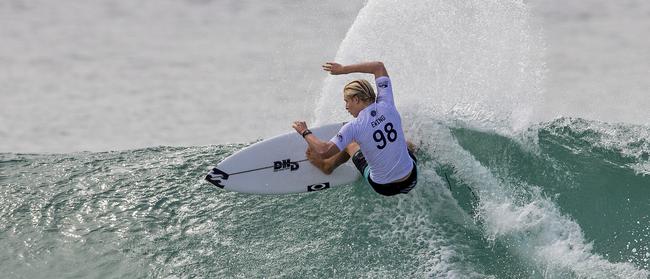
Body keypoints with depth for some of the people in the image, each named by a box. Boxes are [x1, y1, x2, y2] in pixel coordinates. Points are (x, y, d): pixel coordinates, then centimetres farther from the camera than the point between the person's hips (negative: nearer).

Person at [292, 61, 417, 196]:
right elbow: (379, 67, 2)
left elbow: (324, 151, -26)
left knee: (350, 145, 27)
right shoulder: (387, 106, -11)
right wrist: (343, 69, 8)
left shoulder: (354, 127, -22)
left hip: (383, 187, -2)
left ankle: (326, 166, 54)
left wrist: (305, 132, -8)